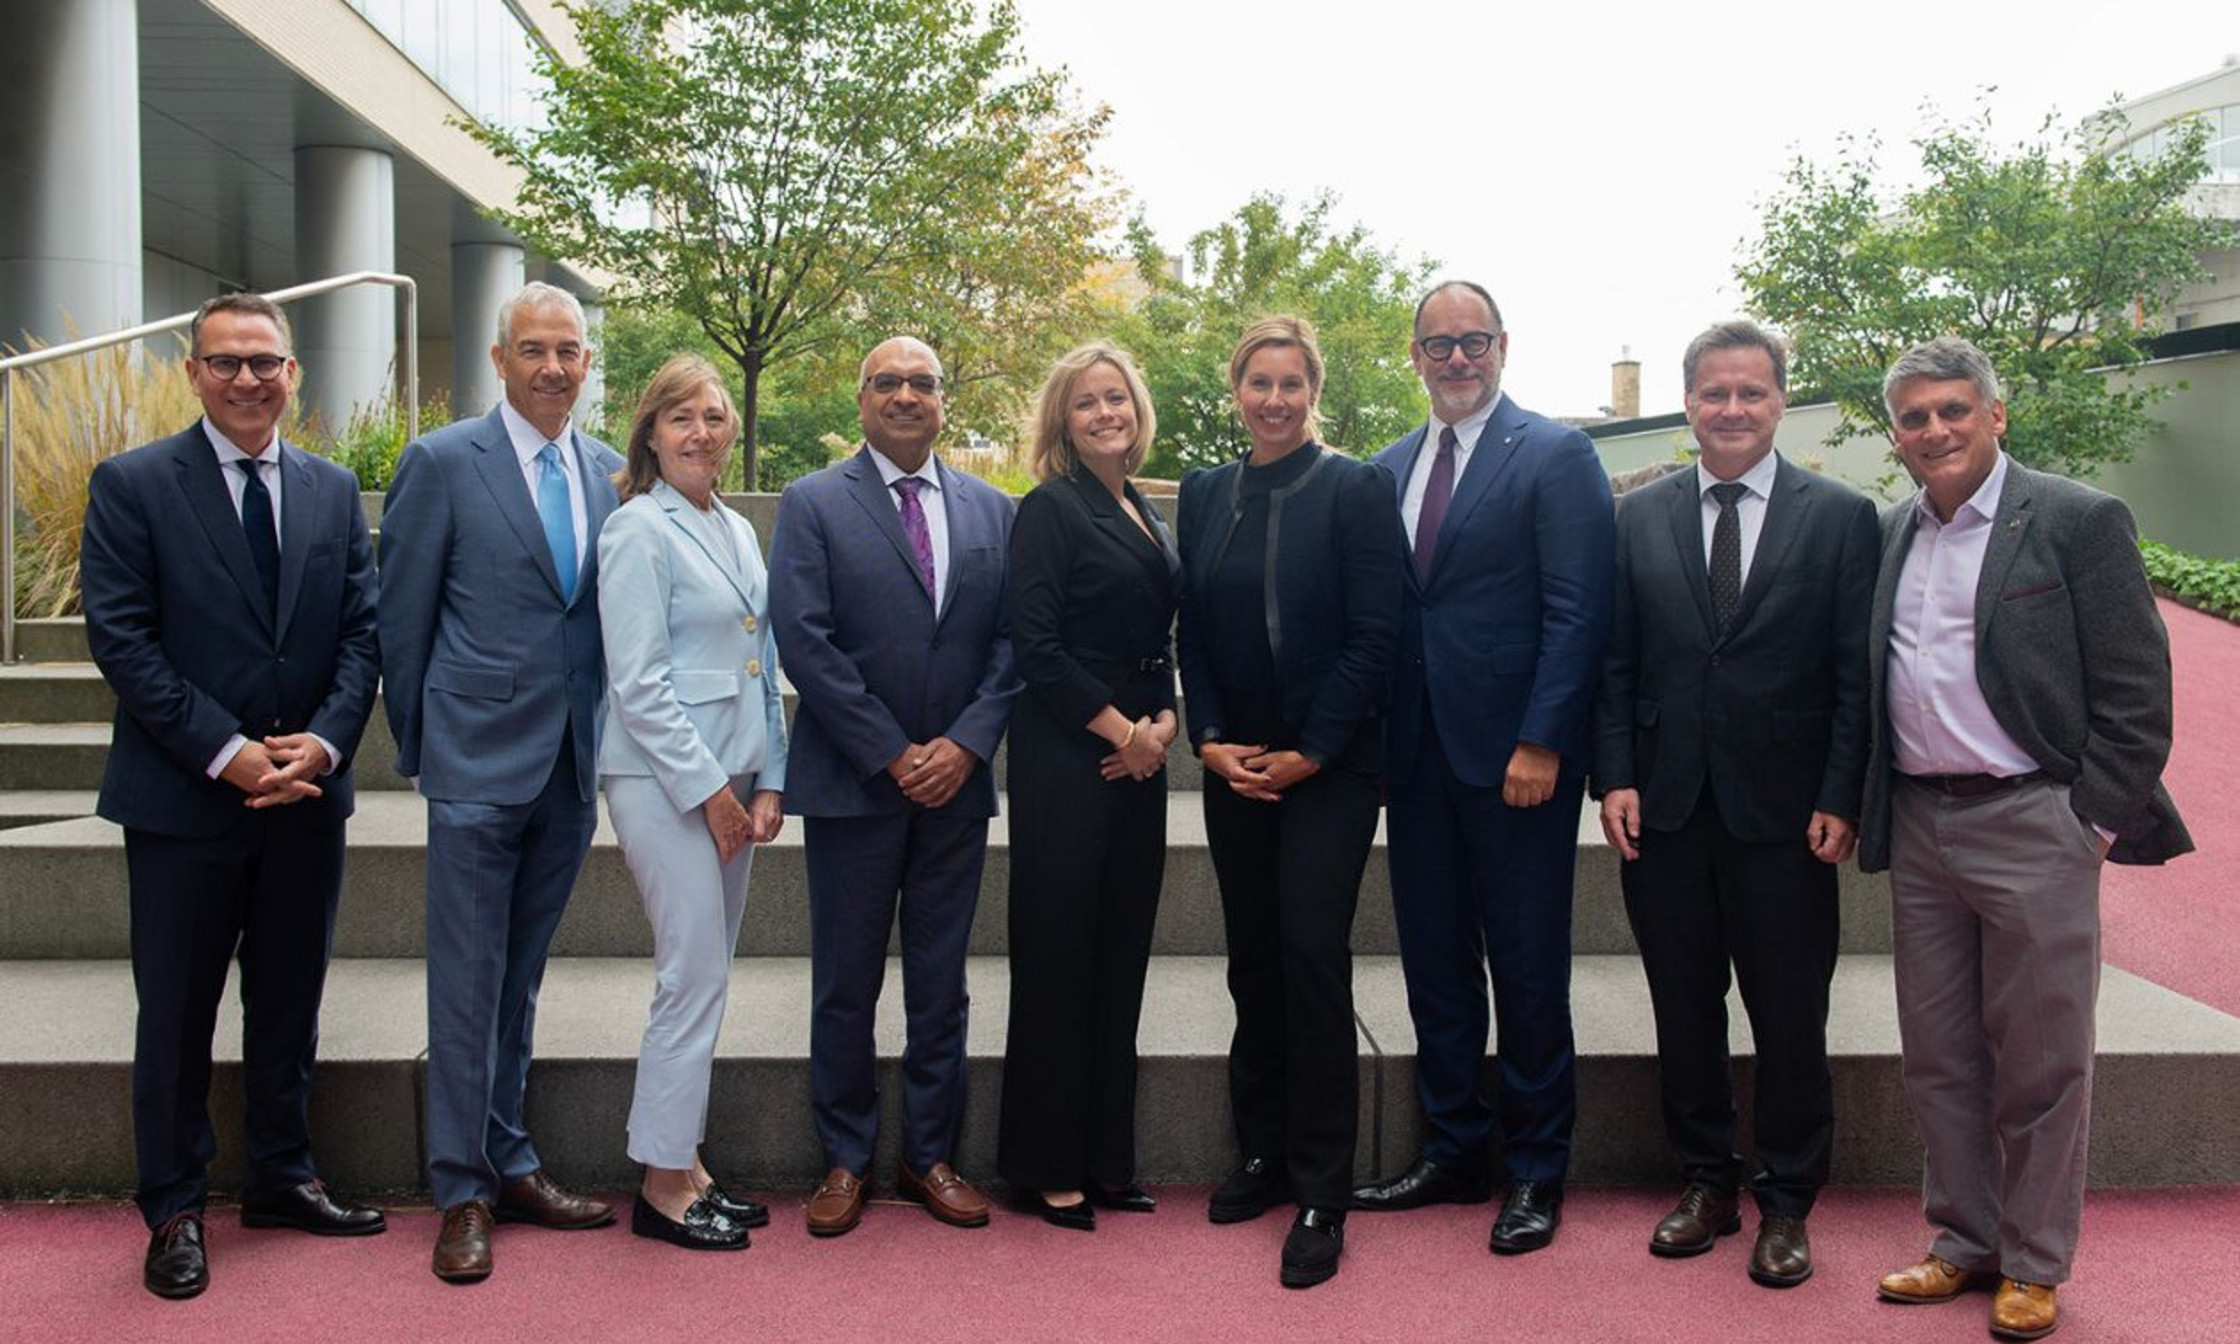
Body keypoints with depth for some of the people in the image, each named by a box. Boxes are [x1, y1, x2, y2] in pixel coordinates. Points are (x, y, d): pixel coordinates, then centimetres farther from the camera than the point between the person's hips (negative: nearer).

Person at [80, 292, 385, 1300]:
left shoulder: (333, 491, 8)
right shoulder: (132, 486, -4)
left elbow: (362, 632, 4)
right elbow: (121, 639, -10)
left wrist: (324, 742, -11)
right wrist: (227, 753, -17)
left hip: (306, 796, 4)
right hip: (183, 800, -4)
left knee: (290, 1000, 15)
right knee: (177, 1013, 7)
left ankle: (282, 1178, 31)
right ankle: (175, 1209, 22)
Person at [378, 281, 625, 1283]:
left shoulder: (610, 473, 8)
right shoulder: (442, 462, -5)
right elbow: (402, 617, -2)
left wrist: (609, 744, 8)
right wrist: (417, 748, 1)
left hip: (573, 764, 5)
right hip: (479, 760, -4)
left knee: (520, 974, 15)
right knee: (467, 978, 2)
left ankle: (507, 1164, 26)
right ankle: (463, 1191, 12)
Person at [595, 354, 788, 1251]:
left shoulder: (738, 531, 14)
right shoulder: (638, 529, -8)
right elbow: (638, 682, -14)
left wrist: (768, 781, 9)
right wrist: (709, 788, -14)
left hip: (729, 779, 8)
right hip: (664, 781, -7)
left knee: (703, 980, 11)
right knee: (695, 979, -6)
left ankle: (685, 1162, 21)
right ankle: (663, 1186, 6)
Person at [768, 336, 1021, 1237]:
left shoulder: (992, 511, 9)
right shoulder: (813, 504, -1)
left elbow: (1011, 641, 5)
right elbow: (805, 641, -10)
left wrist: (966, 742, -9)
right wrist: (892, 755, -13)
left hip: (956, 781, 3)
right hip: (853, 783, -3)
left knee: (940, 983, 11)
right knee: (846, 984, 7)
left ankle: (930, 1155, 24)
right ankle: (845, 1158, 21)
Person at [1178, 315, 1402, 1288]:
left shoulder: (1353, 490, -6)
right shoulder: (1203, 495, 8)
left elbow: (1374, 636, -10)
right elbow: (1192, 634, 9)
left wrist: (1309, 753, -13)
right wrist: (1210, 739, -3)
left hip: (1328, 767, -5)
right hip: (1234, 767, 5)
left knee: (1312, 961, -6)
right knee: (1252, 962, 11)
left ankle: (1320, 1197, 2)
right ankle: (1263, 1153, 24)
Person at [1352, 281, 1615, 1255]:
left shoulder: (1556, 456, -4)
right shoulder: (1389, 469, 13)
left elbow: (1577, 611, -10)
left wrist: (1541, 740, -17)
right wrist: (1374, 736, 5)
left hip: (1516, 756, -5)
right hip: (1418, 754, 6)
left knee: (1528, 969, 4)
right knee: (1434, 962, 12)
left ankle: (1535, 1172, 17)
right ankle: (1452, 1152, 25)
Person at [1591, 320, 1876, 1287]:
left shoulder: (1840, 516, 1)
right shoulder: (1638, 518, 7)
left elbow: (1855, 673, -2)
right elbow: (1614, 664, 7)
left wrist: (1840, 800, -8)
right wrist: (1614, 778, -3)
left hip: (1783, 812, -2)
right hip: (1664, 809, 2)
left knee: (1789, 1021, 7)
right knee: (1684, 1011, 11)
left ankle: (1786, 1205, 22)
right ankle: (1706, 1182, 27)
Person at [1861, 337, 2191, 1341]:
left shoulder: (2079, 522, -4)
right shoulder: (1888, 536, 12)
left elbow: (2135, 688, -7)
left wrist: (2096, 823, -10)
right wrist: (1865, 811, 8)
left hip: (2031, 827, -5)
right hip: (1918, 830, 5)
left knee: (2039, 1060, 4)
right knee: (1937, 1057, 12)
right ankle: (1964, 1244, 25)